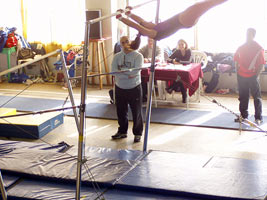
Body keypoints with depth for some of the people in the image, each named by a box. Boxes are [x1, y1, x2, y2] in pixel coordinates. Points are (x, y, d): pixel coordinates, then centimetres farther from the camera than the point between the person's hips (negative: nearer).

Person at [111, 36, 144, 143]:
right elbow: (114, 71, -10)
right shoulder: (117, 56, 5)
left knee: (136, 112, 3)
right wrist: (128, 74, -20)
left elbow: (136, 71, -19)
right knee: (121, 112, 14)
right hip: (120, 88, 4)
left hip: (134, 88, -4)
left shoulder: (138, 56, -6)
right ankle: (122, 131, 30)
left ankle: (137, 133, 16)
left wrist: (121, 70, -16)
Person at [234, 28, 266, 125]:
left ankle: (258, 118, 5)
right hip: (241, 76, 5)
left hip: (253, 76, -5)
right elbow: (237, 61, 15)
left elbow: (262, 64, -8)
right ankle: (243, 115, 24)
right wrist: (238, 72, 6)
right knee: (243, 97, 12)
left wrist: (256, 75, -13)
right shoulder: (241, 48, 7)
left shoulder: (259, 48, -7)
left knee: (257, 97, 0)